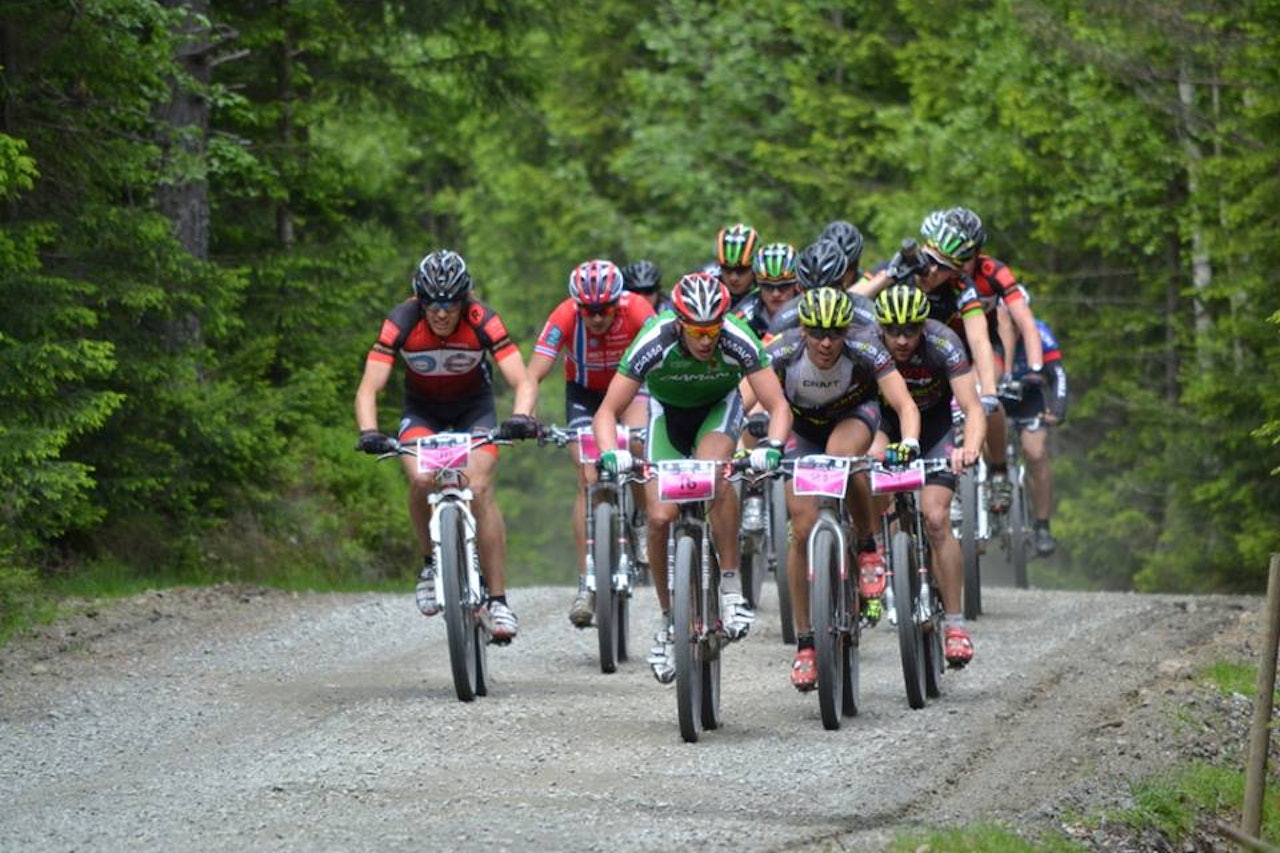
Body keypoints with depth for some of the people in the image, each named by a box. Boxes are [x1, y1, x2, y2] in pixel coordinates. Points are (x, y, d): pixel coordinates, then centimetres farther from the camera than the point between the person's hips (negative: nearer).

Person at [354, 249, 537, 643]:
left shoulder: (483, 322, -27)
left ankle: (497, 601, -17)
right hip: (422, 408, 1)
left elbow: (523, 382, -32)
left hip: (474, 406, -1)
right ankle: (432, 563, -1)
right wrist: (369, 432, -48)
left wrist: (521, 417, -53)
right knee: (421, 480, -28)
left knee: (479, 489, -21)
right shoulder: (401, 323, -26)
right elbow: (369, 388, -29)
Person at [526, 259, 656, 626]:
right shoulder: (565, 317, -30)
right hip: (584, 390, 0)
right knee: (589, 480, -13)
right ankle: (586, 582, -11)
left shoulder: (636, 310, -31)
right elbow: (534, 375, -32)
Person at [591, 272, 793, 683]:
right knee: (660, 517, -14)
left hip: (719, 406, -1)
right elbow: (607, 412, -29)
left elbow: (779, 406, -30)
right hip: (668, 410, 1)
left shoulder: (739, 340, -33)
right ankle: (669, 621, 5)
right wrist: (611, 453, -48)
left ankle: (731, 588, -22)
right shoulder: (654, 343, -33)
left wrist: (772, 447, -50)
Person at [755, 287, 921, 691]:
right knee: (804, 529, -11)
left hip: (854, 415, -1)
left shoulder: (865, 352, -32)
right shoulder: (783, 354, -31)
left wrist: (909, 443, -59)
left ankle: (868, 547, -14)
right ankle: (805, 642, 0)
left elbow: (904, 403, -39)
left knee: (840, 455, -38)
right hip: (801, 426, 1)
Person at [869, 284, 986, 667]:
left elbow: (973, 408, -38)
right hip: (885, 418, 2)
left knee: (936, 520, -16)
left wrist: (969, 449, -58)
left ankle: (955, 622, -7)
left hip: (934, 423, -2)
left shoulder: (943, 343, -31)